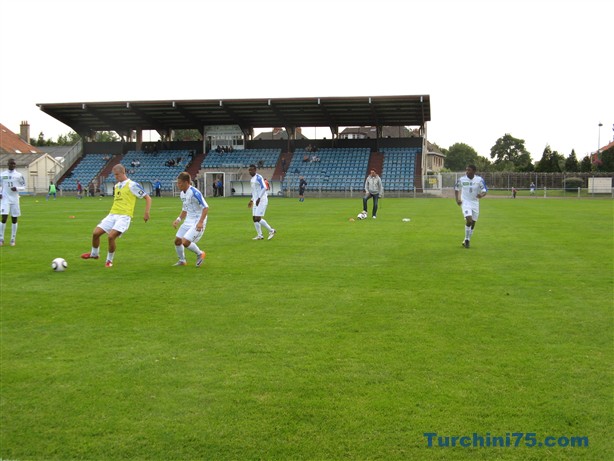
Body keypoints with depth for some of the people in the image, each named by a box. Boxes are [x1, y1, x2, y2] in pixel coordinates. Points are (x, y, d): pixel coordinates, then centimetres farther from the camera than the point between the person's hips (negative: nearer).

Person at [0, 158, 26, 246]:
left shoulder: (19, 175, 2)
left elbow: (23, 187, 5)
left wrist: (17, 188, -14)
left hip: (15, 199, 1)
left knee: (14, 219, 4)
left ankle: (13, 239, 14)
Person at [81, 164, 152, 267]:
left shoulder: (132, 185, -7)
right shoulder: (116, 186, 15)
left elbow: (148, 198, -6)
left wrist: (146, 213, -15)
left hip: (124, 216, -7)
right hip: (112, 215, 7)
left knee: (111, 236, -23)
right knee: (96, 233, -2)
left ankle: (109, 260, -1)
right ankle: (94, 254, 24)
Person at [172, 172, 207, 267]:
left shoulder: (194, 193, -20)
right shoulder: (182, 194, 8)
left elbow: (206, 207, -21)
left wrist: (201, 222, -28)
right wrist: (178, 219, 7)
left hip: (197, 223, -8)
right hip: (188, 221, 9)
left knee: (185, 242, -17)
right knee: (177, 240, 6)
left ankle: (200, 253, 10)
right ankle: (182, 261, 28)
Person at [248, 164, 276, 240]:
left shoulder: (258, 177, -13)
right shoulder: (251, 179, 16)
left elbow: (264, 188, -23)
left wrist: (259, 198, -27)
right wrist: (251, 200, 24)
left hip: (262, 200, -9)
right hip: (256, 201, 9)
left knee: (258, 218, -13)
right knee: (255, 219, 5)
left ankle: (271, 230, 2)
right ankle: (259, 235, 12)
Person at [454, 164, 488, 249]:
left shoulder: (479, 180, -8)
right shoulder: (461, 179, -6)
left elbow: (485, 190, -7)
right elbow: (456, 188, 10)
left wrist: (482, 195, -30)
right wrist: (457, 199, -2)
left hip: (475, 203, 2)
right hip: (465, 202, -2)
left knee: (473, 223, 8)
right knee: (469, 219, -22)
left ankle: (467, 240, 24)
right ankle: (466, 239, -7)